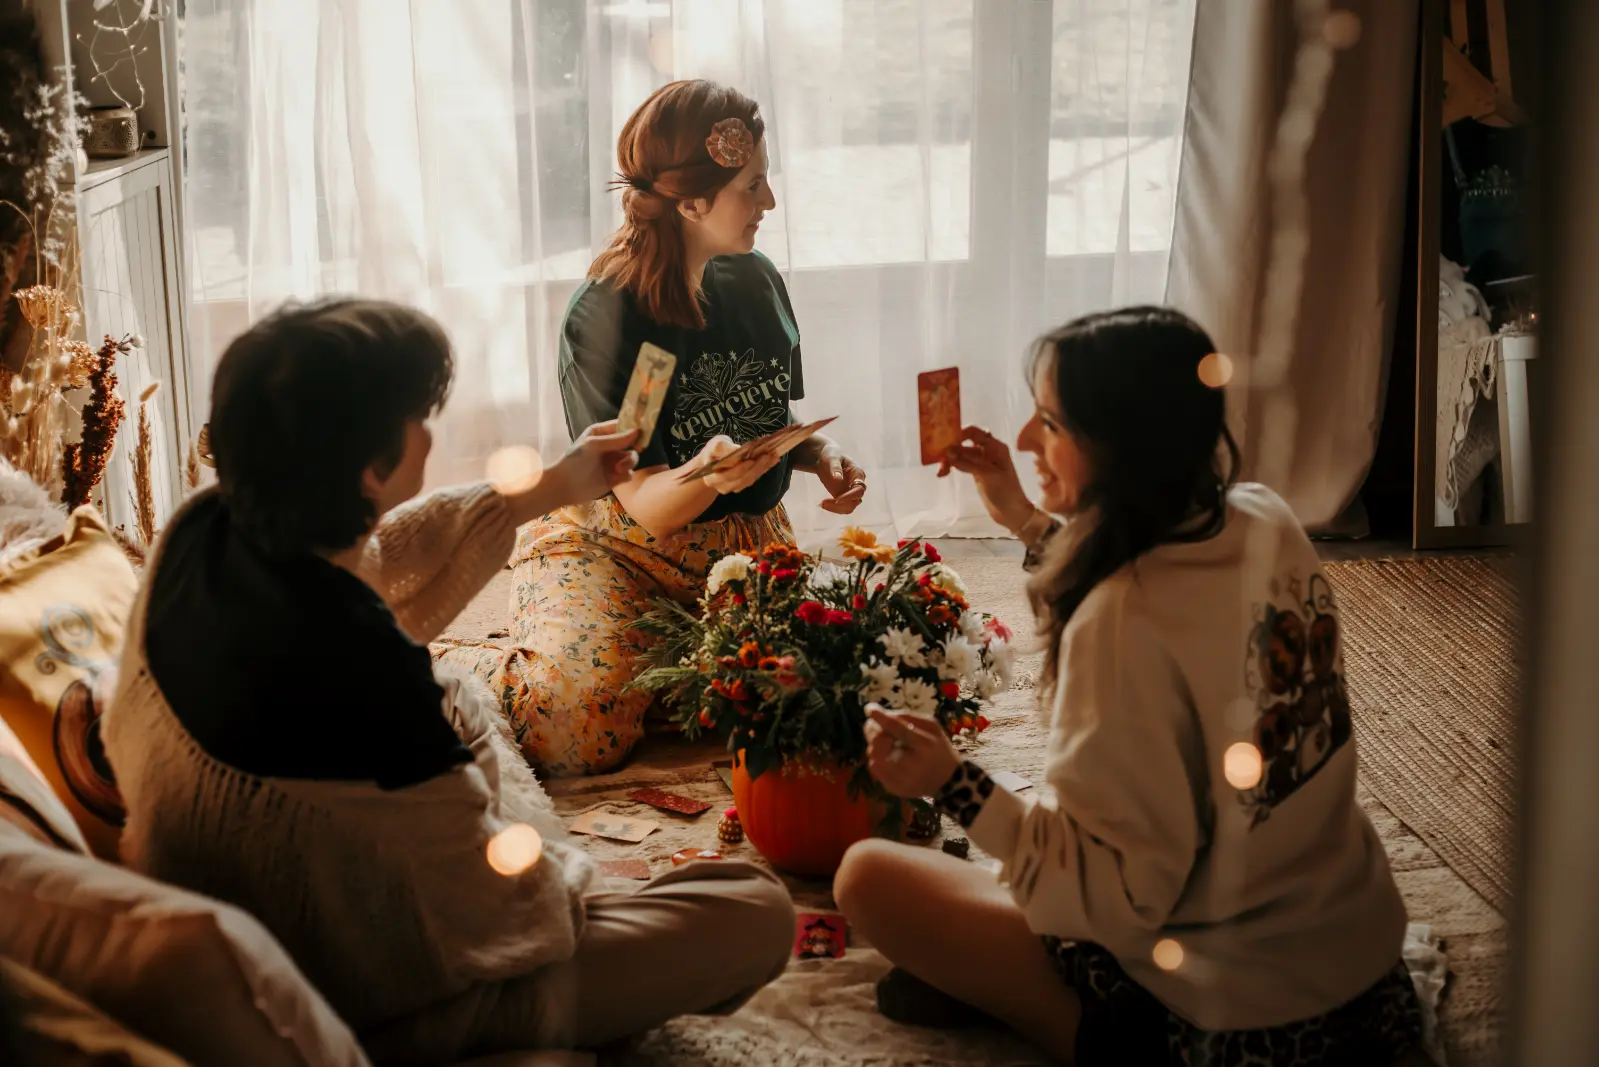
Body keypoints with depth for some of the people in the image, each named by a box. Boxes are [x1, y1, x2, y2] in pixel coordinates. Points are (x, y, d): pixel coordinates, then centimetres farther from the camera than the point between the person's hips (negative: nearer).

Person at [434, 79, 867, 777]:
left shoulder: (754, 281, 1)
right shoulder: (605, 317, -18)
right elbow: (647, 506, -21)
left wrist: (822, 454, -6)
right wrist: (706, 474, -43)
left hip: (745, 544, 6)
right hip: (614, 548, -6)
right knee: (579, 717, -32)